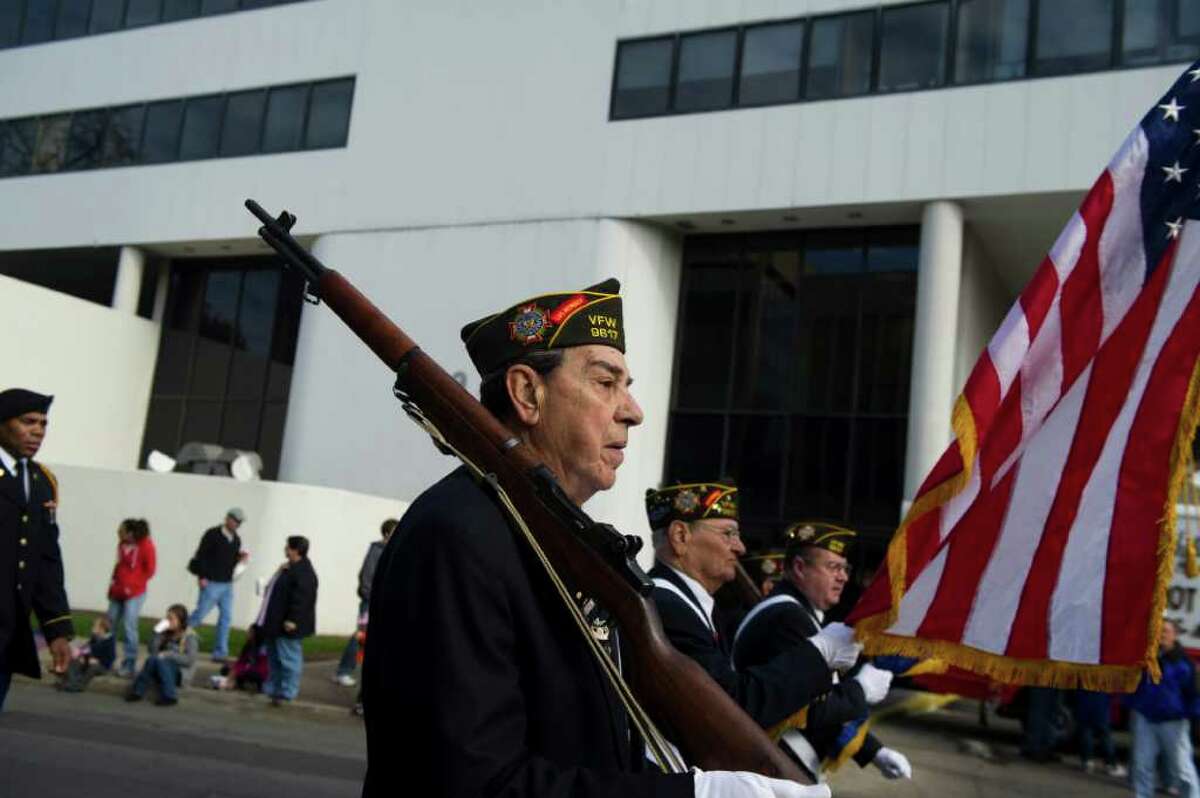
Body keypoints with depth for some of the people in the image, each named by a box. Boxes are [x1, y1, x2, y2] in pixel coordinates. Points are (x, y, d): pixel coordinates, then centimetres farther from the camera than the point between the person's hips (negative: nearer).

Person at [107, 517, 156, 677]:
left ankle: (129, 666, 0)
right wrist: (114, 582, 9)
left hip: (134, 594, -7)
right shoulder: (122, 544, 5)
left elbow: (149, 571, -8)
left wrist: (132, 586, -8)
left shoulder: (146, 546, -12)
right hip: (117, 592, 7)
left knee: (128, 628, -8)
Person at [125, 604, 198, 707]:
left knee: (159, 661, -30)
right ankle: (138, 691, -22)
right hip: (163, 669, 5)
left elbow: (189, 660, -18)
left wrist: (169, 655, -23)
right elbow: (153, 651, 0)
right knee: (152, 659, -24)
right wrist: (158, 632, -9)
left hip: (182, 674, -5)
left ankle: (169, 696, -27)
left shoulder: (190, 636, -8)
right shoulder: (167, 634, 8)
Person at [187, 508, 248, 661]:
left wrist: (240, 558, -3)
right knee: (199, 615, -2)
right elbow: (201, 555, -13)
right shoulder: (212, 534, -9)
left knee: (226, 617, 4)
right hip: (211, 583, -7)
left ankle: (220, 653, 9)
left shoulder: (236, 540, 11)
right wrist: (201, 577, -17)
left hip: (227, 585, 7)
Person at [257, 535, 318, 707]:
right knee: (274, 657, 19)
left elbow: (302, 598, -26)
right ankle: (272, 688, 30)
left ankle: (286, 692, -1)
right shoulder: (289, 568, 14)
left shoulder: (304, 572, -19)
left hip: (287, 624, -11)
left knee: (288, 658, -6)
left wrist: (292, 619, -28)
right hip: (275, 622, 11)